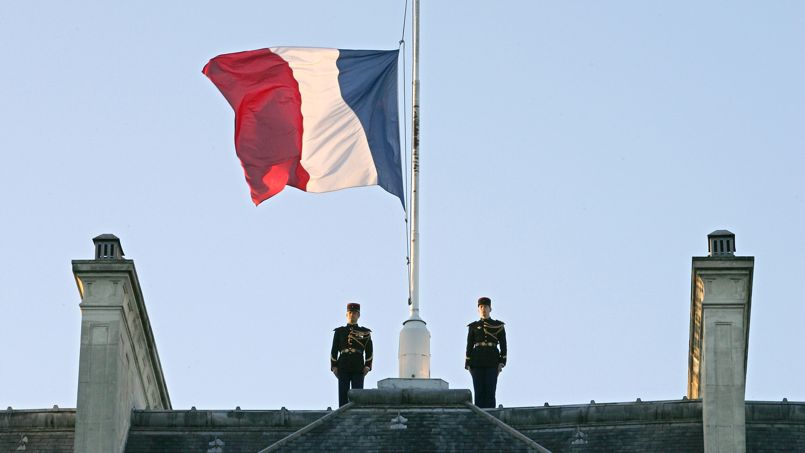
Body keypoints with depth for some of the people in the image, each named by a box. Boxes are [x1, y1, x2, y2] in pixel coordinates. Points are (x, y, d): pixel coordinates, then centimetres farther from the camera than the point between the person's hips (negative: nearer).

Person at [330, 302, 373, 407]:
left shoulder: (365, 333, 11)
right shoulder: (339, 331, 12)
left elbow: (369, 351, 7)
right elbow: (334, 351, 9)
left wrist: (367, 367, -4)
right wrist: (334, 367, 0)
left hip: (358, 370, 0)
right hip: (343, 369, 1)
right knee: (343, 395, -4)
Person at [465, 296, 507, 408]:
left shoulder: (498, 325, 7)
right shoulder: (474, 327, 10)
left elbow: (503, 345, 4)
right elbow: (469, 346, 9)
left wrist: (502, 363, -6)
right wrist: (468, 365, 1)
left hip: (492, 361, -1)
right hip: (477, 361, 1)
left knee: (490, 392, -6)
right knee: (479, 392, -3)